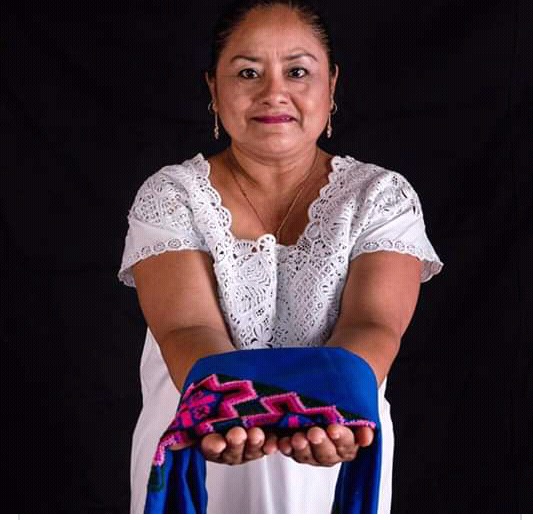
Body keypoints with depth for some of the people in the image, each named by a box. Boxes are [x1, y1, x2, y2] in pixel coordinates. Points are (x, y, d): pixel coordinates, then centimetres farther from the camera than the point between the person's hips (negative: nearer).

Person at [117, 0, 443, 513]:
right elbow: (188, 331, -19)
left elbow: (369, 327, -19)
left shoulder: (382, 196, -4)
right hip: (196, 458, 0)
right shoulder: (169, 196, -6)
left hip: (333, 464, 1)